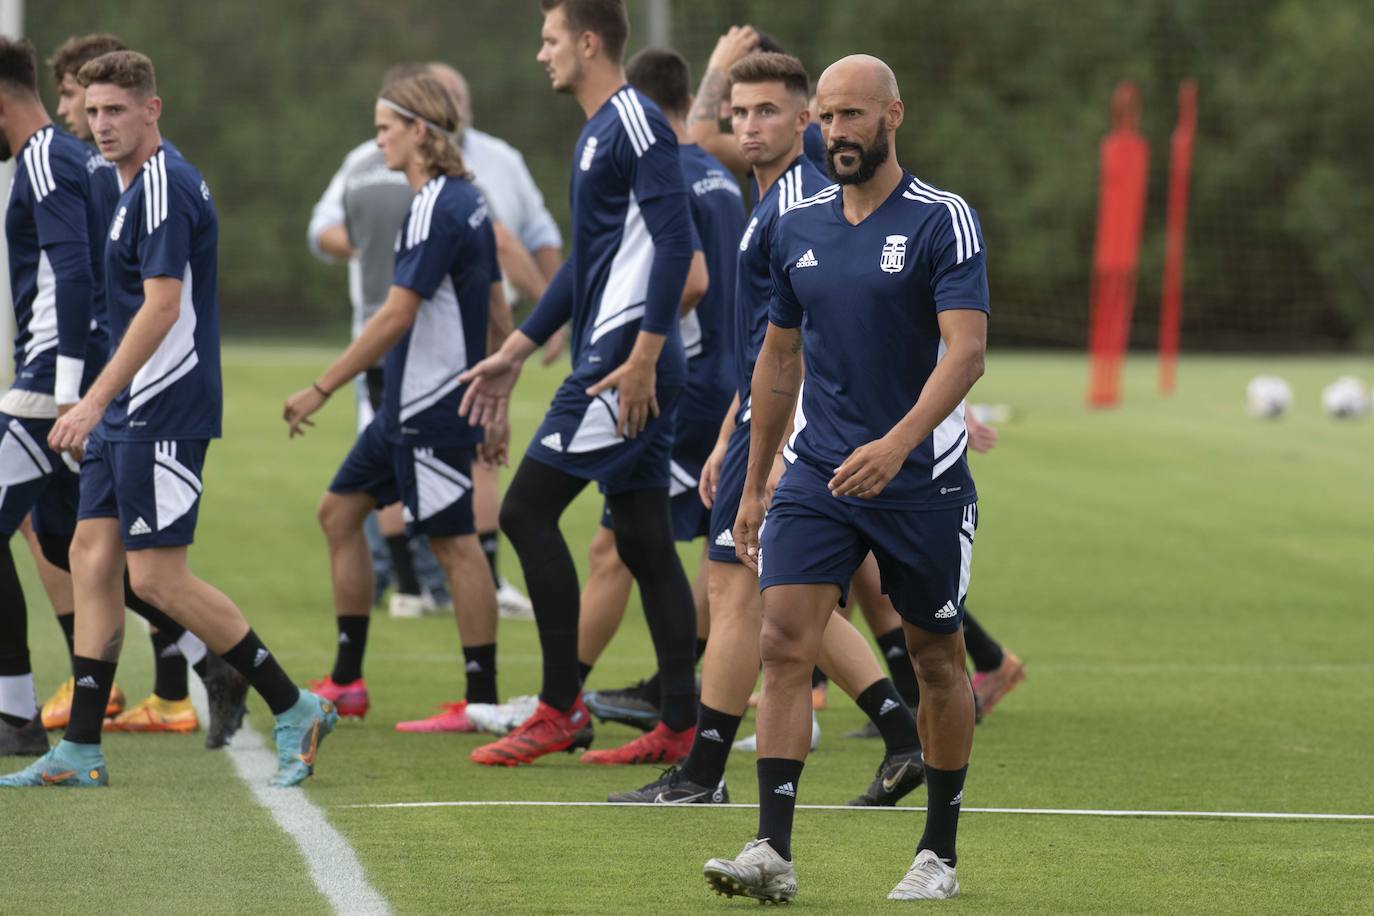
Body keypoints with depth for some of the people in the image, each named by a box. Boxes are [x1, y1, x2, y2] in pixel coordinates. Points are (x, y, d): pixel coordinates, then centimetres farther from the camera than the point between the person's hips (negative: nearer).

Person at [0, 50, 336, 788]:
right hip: (129, 413, 10)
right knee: (92, 560, 6)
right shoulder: (137, 186, 16)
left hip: (162, 414, -10)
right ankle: (81, 750, 7)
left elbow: (162, 306, -22)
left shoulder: (164, 187, -15)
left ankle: (295, 711, -1)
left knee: (157, 576, -9)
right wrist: (100, 406, 23)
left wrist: (96, 400, -25)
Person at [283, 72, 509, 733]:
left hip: (432, 409, -10)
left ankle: (481, 699, -1)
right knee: (340, 510, 14)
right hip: (407, 407, 10)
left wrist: (321, 390, -18)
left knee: (454, 542, -6)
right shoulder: (467, 202, 12)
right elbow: (498, 313, 16)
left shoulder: (437, 209, -17)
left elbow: (397, 316, -21)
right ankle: (347, 681, 18)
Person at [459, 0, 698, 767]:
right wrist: (516, 351, 28)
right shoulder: (600, 131, 19)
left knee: (528, 509, -8)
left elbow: (675, 242, -20)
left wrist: (643, 358, -24)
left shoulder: (636, 123, -11)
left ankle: (561, 709, -6)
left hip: (625, 363, -10)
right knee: (644, 540, 8)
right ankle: (680, 725, 8)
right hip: (622, 365, 10)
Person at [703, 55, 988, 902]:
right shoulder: (797, 229, 9)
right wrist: (754, 488, 18)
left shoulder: (944, 221, -8)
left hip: (922, 477, -4)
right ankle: (774, 852, -16)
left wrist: (897, 445, -32)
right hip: (817, 474, 4)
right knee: (785, 644, -12)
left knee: (938, 660, 7)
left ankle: (940, 855, 21)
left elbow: (966, 351, -18)